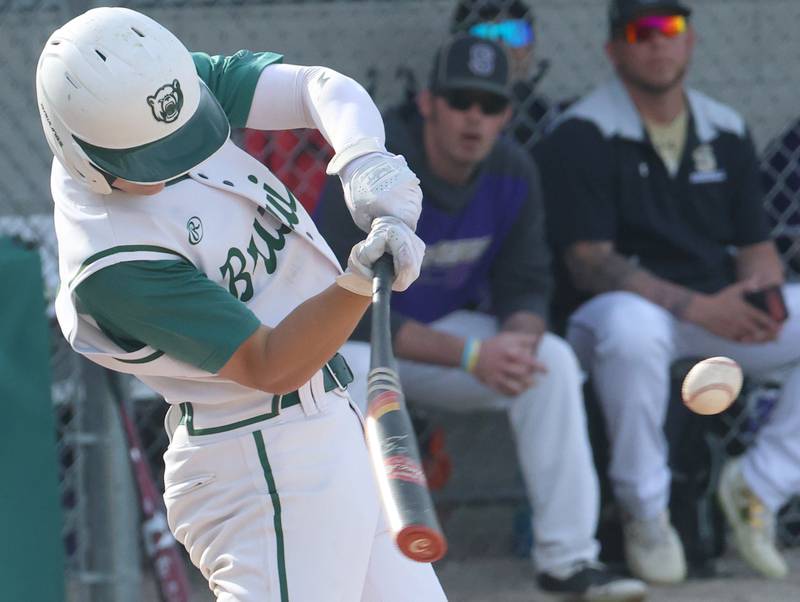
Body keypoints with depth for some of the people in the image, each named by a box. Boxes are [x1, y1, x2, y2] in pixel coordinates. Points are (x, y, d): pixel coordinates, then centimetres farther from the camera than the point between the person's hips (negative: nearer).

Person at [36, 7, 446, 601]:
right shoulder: (110, 265, -25)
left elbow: (322, 86, -8)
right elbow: (268, 367, -23)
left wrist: (364, 161, -29)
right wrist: (361, 282, -36)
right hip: (267, 470, -9)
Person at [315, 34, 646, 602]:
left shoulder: (513, 174, -8)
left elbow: (526, 287, -1)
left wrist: (519, 338, -28)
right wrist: (470, 356, -35)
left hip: (442, 328, 5)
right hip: (339, 334, -5)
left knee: (553, 360, -15)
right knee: (354, 373, -38)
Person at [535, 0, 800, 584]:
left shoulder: (727, 132, 10)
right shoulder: (581, 137, -8)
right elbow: (589, 264, -16)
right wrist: (699, 308, -27)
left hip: (721, 311, 6)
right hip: (614, 308, -5)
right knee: (633, 330, -41)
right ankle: (645, 511, -21)